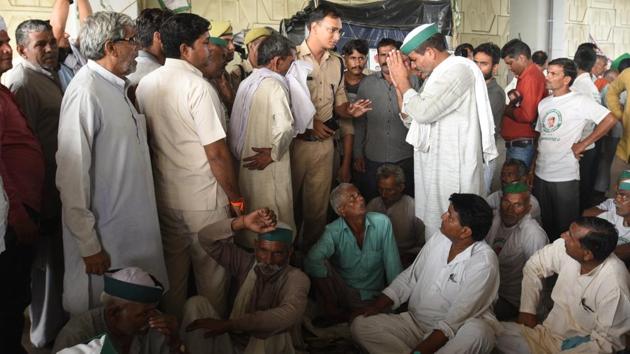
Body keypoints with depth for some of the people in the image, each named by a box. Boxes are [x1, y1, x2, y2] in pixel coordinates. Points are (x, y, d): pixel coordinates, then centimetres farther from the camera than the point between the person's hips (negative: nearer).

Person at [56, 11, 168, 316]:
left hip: (134, 229, 8)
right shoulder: (85, 92, -18)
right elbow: (72, 176, -21)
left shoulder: (117, 88, 9)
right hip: (105, 238, -8)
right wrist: (89, 245, -20)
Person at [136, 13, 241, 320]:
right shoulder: (198, 87, -18)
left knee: (172, 270, 19)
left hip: (163, 195, 6)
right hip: (203, 201, -6)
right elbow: (217, 153, -19)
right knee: (211, 272, 10)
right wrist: (236, 197, -8)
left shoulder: (145, 85, 1)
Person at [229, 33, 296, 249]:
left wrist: (239, 153, 13)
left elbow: (235, 124, 10)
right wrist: (274, 153, -13)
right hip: (268, 167, -8)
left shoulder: (246, 83, 8)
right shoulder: (273, 85, -16)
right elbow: (285, 126, -27)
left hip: (245, 163, 8)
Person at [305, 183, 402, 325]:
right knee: (321, 263, -24)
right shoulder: (334, 231, -13)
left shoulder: (382, 223, -10)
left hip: (375, 296, -1)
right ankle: (335, 313, -5)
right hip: (345, 292, 1)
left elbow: (393, 266, -8)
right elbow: (312, 261, -29)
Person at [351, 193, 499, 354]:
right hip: (415, 322, 6)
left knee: (477, 332, -39)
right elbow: (409, 277, 10)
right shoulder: (439, 238, 1)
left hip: (459, 331, -6)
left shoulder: (483, 262, -19)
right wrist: (377, 306, -2)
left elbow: (456, 320, -24)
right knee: (361, 324, -12)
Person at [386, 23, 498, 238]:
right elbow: (412, 118, 18)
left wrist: (403, 82, -7)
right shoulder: (439, 74, 17)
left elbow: (423, 112, -21)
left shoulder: (458, 70, -14)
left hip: (452, 169, -9)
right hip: (436, 164, 10)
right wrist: (399, 85, 8)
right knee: (432, 226, 14)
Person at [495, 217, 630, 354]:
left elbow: (608, 341, -19)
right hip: (548, 332, 6)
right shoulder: (564, 248, -13)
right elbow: (534, 266, 6)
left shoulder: (614, 287, -29)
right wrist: (527, 310, 2)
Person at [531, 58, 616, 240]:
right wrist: (533, 165, 12)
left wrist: (582, 144, -13)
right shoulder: (544, 103, 12)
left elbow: (609, 120, -15)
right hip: (541, 174, 6)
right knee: (543, 222, 15)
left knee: (565, 225, 3)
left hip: (565, 176, -6)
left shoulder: (579, 101, -8)